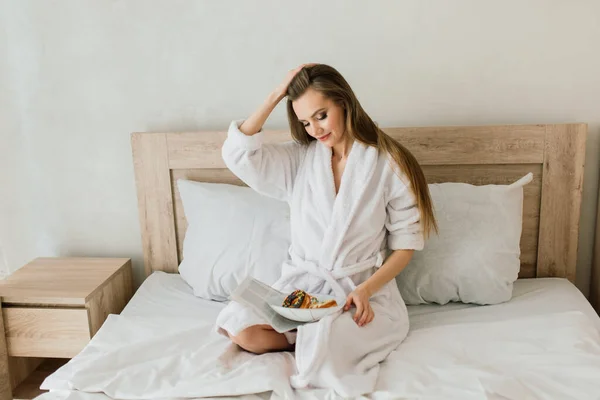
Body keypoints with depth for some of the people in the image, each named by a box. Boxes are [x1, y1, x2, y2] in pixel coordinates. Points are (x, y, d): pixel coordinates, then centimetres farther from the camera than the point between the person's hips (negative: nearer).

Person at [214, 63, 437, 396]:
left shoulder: (389, 165, -5)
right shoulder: (298, 158, 3)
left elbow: (405, 244, -3)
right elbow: (236, 152, -11)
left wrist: (366, 289, -17)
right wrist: (276, 95, -8)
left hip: (364, 289, -3)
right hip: (301, 282, 3)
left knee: (325, 347, -32)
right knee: (241, 329, -22)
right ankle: (319, 337, -2)